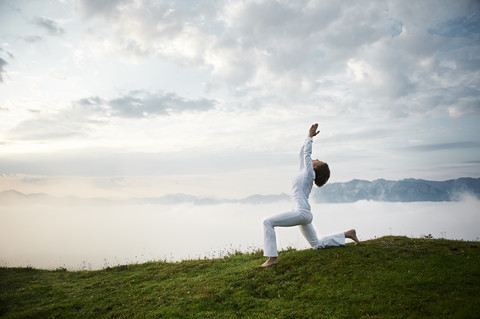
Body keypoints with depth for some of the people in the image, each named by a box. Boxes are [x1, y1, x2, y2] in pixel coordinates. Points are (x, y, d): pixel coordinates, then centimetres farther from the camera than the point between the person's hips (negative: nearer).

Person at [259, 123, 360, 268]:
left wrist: (310, 137, 6)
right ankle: (347, 234, 26)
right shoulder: (305, 172, 17)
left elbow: (307, 153, -3)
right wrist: (308, 137, 26)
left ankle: (272, 257, -18)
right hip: (304, 215, 10)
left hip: (302, 213, -10)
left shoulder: (309, 173, -5)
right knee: (317, 244, 20)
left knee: (268, 222, -16)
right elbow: (303, 153, 25)